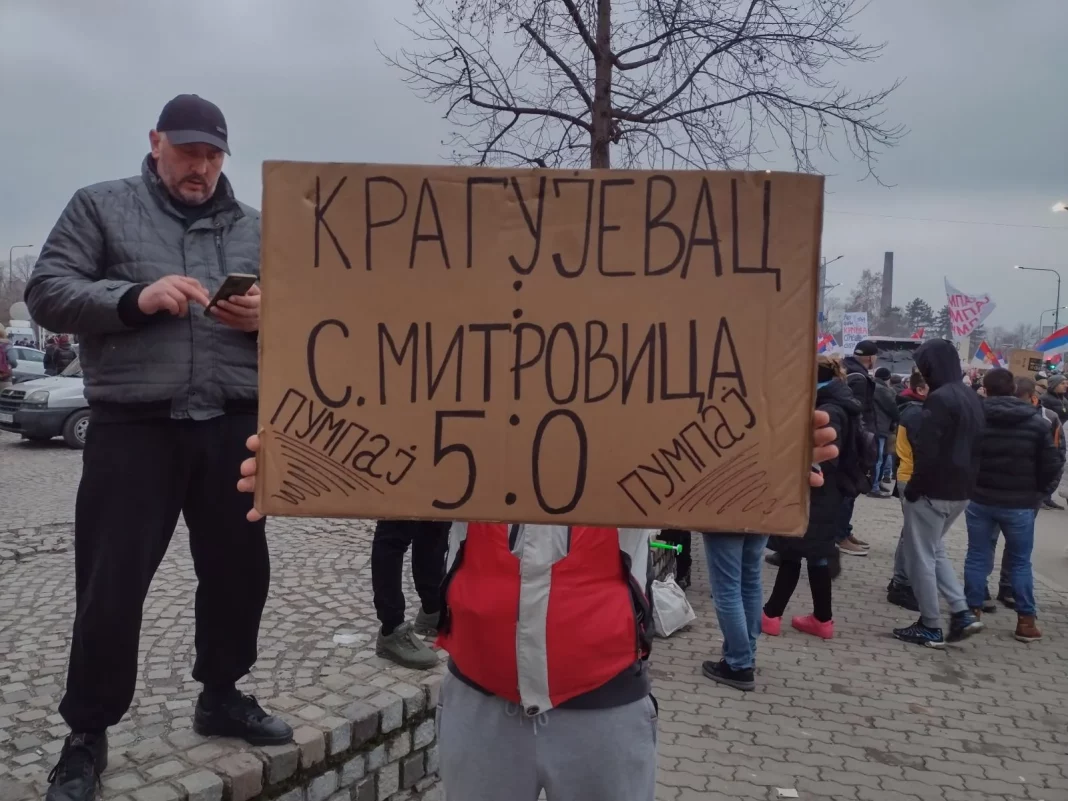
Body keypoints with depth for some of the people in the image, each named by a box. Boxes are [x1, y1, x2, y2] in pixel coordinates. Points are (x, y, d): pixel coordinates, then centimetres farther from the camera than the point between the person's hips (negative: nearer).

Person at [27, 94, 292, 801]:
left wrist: (268, 315, -9)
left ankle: (222, 696, 33)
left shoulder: (255, 227, 14)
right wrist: (134, 298, -18)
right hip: (134, 429, -3)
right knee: (111, 586, 0)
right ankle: (88, 735, 18)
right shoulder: (101, 206, 6)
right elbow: (47, 292, -2)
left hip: (233, 428, 4)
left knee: (239, 570, 12)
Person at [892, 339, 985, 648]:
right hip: (960, 491, 9)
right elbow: (975, 447, 17)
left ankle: (931, 627, 9)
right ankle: (962, 614, 16)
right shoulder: (972, 398, 11)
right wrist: (965, 481, 18)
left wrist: (913, 488, -12)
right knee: (935, 550, 22)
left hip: (933, 491, -9)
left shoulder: (939, 399, -19)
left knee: (920, 556, 3)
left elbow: (928, 452, -22)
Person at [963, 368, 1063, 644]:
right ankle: (1025, 620, 10)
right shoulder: (1037, 422, -3)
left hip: (979, 500, 1)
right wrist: (1039, 494, 10)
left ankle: (973, 611, 12)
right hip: (1020, 504, 0)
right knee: (1020, 561, 9)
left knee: (977, 557, 9)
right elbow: (1052, 465, -3)